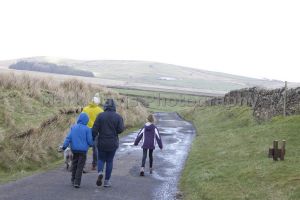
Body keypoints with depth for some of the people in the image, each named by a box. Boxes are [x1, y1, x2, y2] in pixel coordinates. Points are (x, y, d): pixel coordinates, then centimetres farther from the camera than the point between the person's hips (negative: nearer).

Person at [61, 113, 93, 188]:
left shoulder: (73, 127, 2)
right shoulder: (87, 129, -8)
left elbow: (68, 137, -4)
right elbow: (89, 140, -6)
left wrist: (64, 146, -7)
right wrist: (91, 144, 15)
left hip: (74, 149, 4)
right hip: (83, 150, -4)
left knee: (74, 165, 18)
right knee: (80, 167, 0)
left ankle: (73, 180, 26)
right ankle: (77, 182, -4)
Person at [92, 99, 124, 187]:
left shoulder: (100, 116, -5)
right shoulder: (118, 117, -3)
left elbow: (95, 129, -9)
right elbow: (120, 129, -9)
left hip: (102, 142, 0)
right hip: (113, 143, 0)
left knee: (101, 159, 15)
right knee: (109, 161, 10)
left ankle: (100, 172, -13)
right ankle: (107, 181, 10)